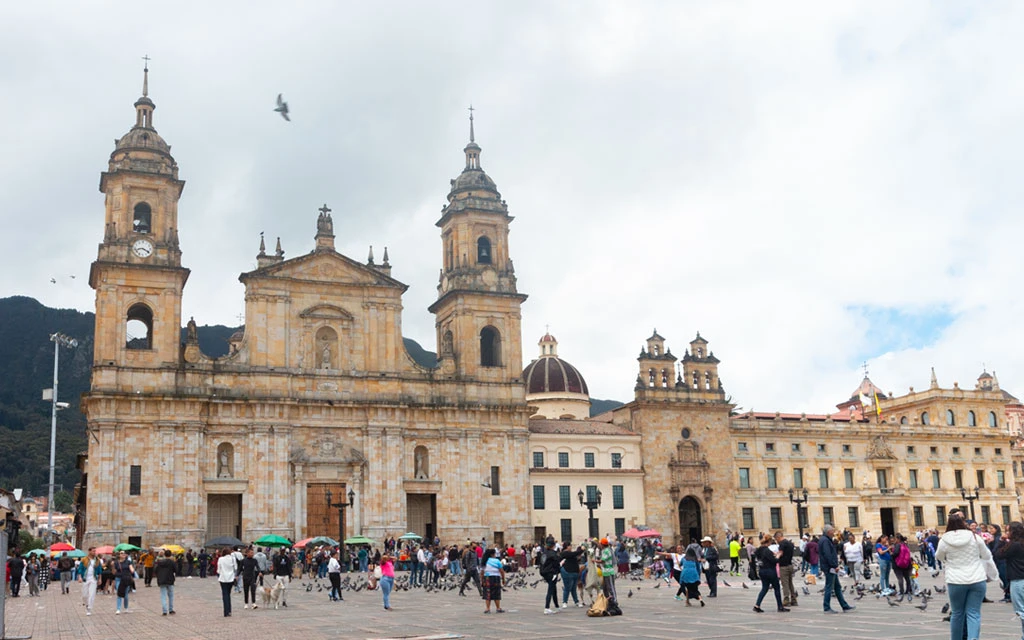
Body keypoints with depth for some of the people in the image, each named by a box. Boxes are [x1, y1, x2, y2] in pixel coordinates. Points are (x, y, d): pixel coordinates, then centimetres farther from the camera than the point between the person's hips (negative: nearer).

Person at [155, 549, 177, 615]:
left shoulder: (159, 562, 0)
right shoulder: (171, 562, -9)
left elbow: (155, 571, 2)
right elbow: (175, 570, -5)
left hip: (161, 582, 1)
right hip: (170, 581, -1)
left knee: (163, 596, 3)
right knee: (171, 596, 14)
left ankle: (164, 611, -5)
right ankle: (171, 610, 16)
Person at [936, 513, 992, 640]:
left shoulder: (944, 540, -6)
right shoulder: (974, 537, -3)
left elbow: (939, 556, 12)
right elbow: (987, 556, 10)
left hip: (956, 582, 0)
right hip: (977, 580, 1)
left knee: (957, 613, 13)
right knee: (974, 613, 0)